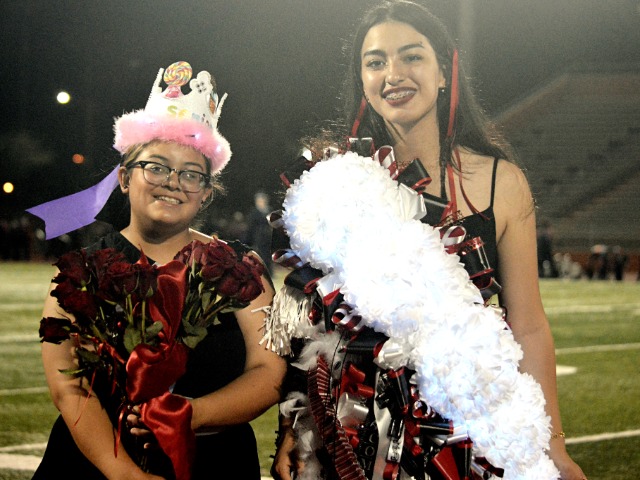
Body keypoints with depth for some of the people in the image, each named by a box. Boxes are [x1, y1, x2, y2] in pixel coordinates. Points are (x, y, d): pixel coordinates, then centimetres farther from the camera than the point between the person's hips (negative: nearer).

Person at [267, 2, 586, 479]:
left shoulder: (501, 182, -3)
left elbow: (528, 329, -1)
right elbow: (303, 313, 2)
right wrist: (291, 426, -2)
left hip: (466, 428, 0)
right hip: (350, 432, 0)